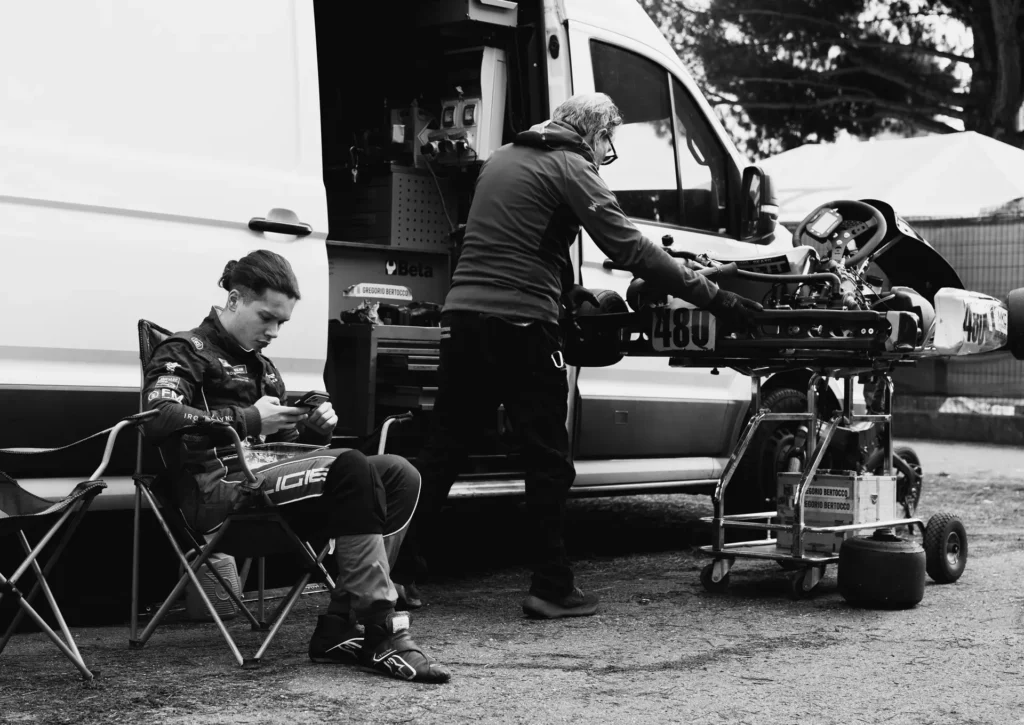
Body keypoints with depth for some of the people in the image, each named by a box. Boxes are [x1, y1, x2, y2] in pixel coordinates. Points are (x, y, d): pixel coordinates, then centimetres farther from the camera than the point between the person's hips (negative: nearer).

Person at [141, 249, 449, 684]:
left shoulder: (261, 366, 30)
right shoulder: (186, 351, 3)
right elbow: (159, 420, -16)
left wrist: (312, 428, 8)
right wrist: (249, 419, -17)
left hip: (265, 478, 9)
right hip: (217, 491, -9)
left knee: (400, 475, -10)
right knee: (352, 470, -29)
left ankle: (340, 630, -18)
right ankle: (383, 631, -28)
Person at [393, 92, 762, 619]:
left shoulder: (502, 159, 21)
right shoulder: (570, 168, -4)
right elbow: (631, 249, -11)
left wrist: (573, 293, 32)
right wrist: (718, 300, -10)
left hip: (463, 314, 7)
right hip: (521, 325, -7)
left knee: (442, 449, 12)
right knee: (547, 460, 2)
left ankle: (399, 571, 13)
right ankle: (551, 588, 4)